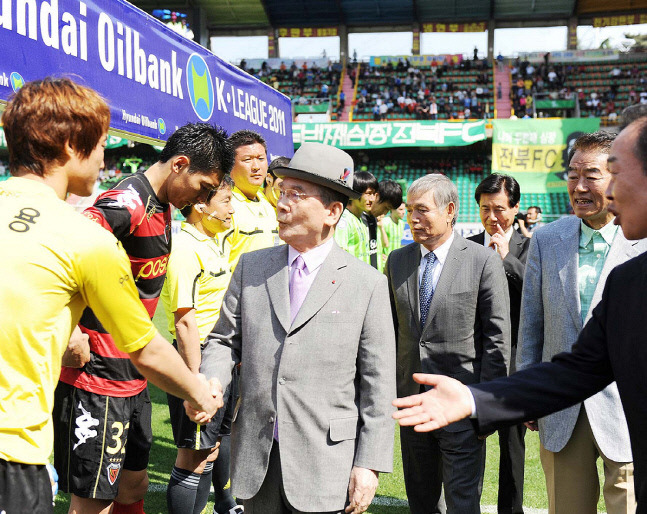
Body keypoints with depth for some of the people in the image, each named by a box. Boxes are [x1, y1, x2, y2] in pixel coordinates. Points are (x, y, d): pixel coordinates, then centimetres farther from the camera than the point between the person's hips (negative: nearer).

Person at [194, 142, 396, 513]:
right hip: (256, 455, 3)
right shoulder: (251, 267, 7)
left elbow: (377, 385, -4)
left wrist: (370, 464, -7)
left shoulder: (368, 284, -4)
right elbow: (225, 339, 11)